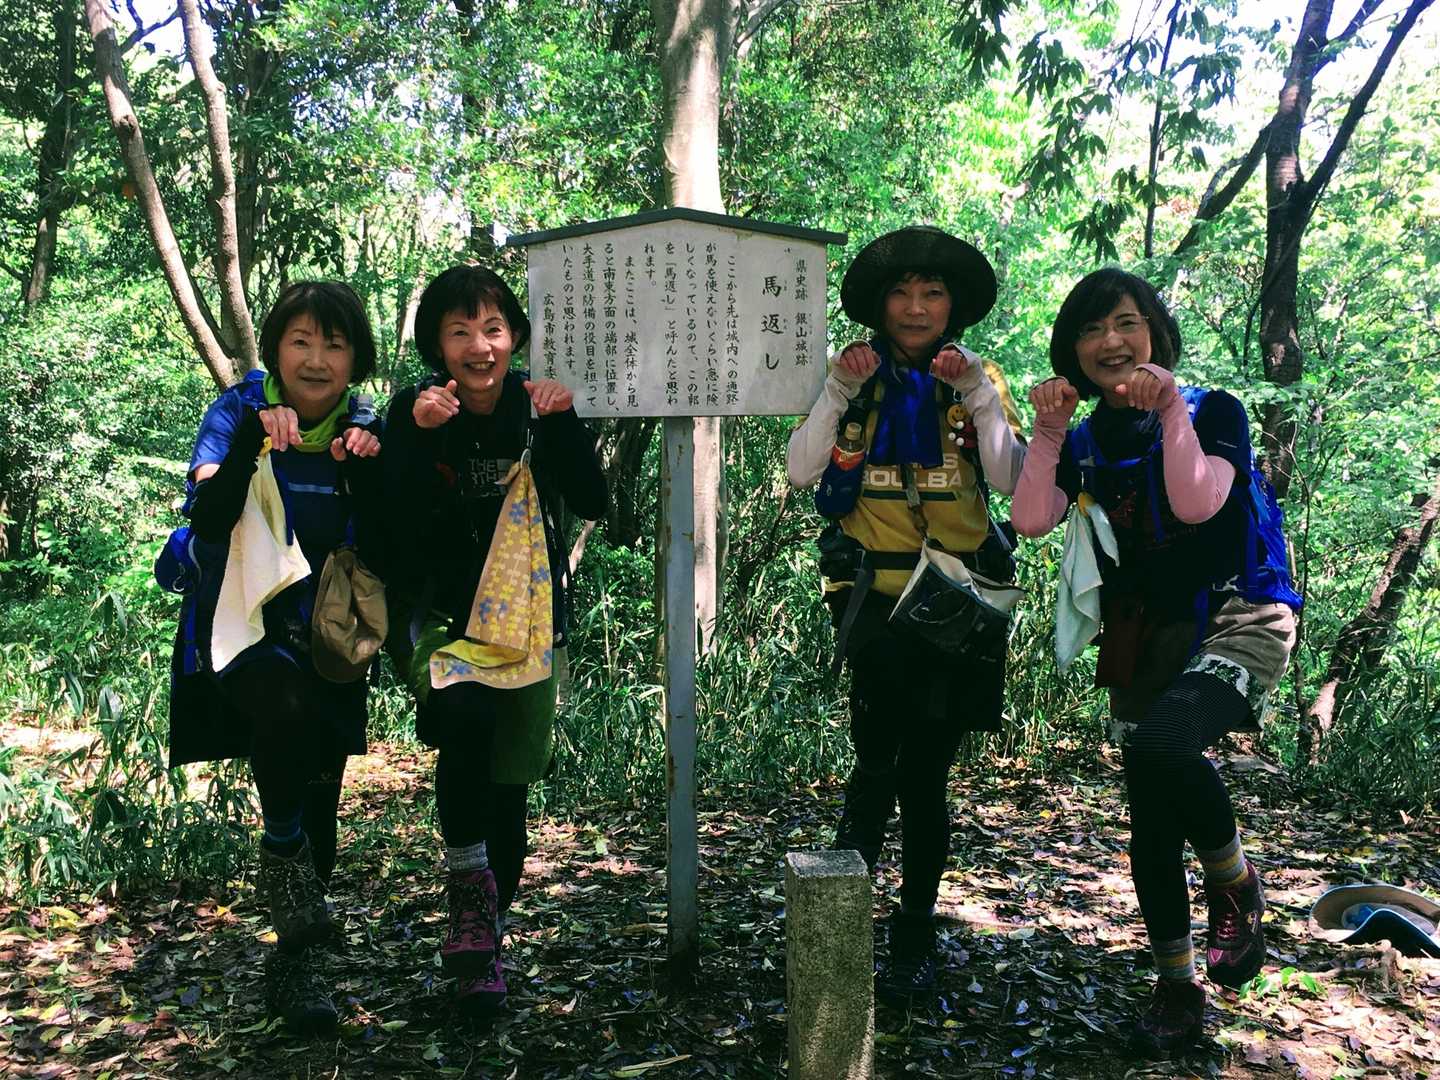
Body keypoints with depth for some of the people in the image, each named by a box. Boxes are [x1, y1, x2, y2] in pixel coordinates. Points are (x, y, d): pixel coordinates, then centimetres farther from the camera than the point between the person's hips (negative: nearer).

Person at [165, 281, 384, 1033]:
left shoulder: (363, 427, 0)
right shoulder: (238, 412, -7)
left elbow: (377, 550, -7)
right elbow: (208, 520, -22)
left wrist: (367, 467, -19)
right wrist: (253, 441, -32)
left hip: (323, 636, 3)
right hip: (240, 624, -3)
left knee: (318, 820, 8)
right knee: (286, 703, -37)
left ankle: (293, 963, 30)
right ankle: (281, 852, -15)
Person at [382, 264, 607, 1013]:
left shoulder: (537, 406, -1)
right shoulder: (415, 411, -7)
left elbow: (591, 502, -11)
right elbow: (394, 525, -18)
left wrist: (564, 420, -21)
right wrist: (419, 436, -27)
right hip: (441, 612, -2)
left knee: (508, 788, 5)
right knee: (465, 712, -33)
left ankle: (485, 938, 25)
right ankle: (469, 885, -15)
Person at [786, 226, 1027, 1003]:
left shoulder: (978, 380, 9)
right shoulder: (854, 376, 8)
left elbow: (1010, 478, -5)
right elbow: (801, 472, -4)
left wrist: (978, 393, -14)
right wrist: (840, 392, -13)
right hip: (874, 596, -1)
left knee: (925, 774, 6)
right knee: (878, 759, -16)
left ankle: (915, 941, 20)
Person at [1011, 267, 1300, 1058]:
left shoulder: (1212, 411, -4)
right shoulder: (1086, 442, 7)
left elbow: (1197, 503, -20)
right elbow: (1031, 520, -8)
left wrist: (1172, 410, -22)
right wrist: (1047, 432, -15)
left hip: (1238, 621, -5)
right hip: (1142, 638, 5)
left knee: (1160, 747, -32)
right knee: (1151, 823, 5)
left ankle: (1236, 885, -3)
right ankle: (1176, 987, 22)